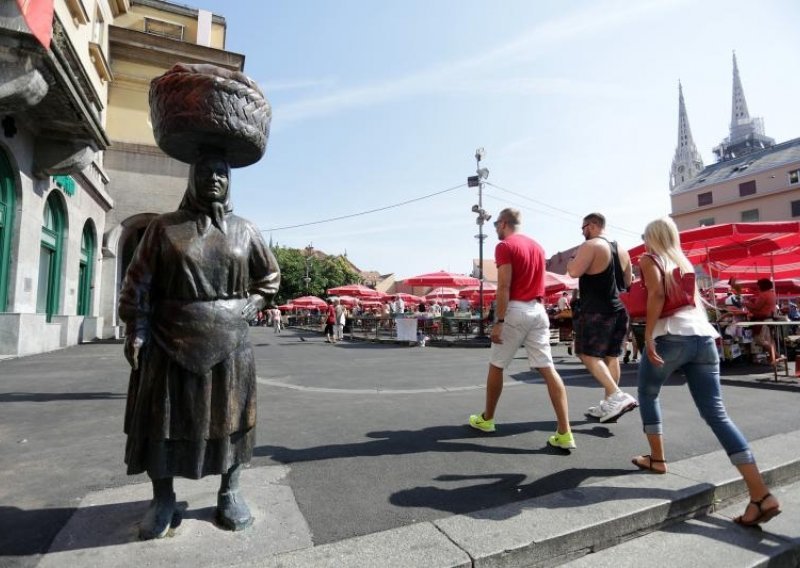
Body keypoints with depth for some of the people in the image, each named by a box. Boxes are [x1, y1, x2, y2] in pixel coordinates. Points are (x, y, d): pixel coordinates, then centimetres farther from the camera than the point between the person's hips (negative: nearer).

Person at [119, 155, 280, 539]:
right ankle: (162, 500, 24)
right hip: (172, 340, 0)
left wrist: (248, 309, 4)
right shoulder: (165, 227, 3)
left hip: (228, 342, 1)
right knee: (165, 416, 7)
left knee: (228, 416, 7)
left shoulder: (244, 231, 6)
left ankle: (229, 494, 22)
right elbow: (138, 282, 2)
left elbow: (270, 276, 15)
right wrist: (135, 331, -5)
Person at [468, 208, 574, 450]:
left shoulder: (504, 246, -7)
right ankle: (564, 433, -2)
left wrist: (499, 321, -15)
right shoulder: (536, 245, 17)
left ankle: (486, 419, 25)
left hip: (516, 310, -7)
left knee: (496, 366, 10)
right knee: (548, 369, 2)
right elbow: (537, 282, 19)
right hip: (538, 310, 7)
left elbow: (504, 287, -15)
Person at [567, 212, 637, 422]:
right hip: (619, 310, 8)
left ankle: (617, 396, -15)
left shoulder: (590, 246, -11)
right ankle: (609, 403, 17)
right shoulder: (621, 250, 15)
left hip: (596, 311, -8)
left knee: (588, 355, -4)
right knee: (611, 357, 11)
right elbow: (627, 282, 22)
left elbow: (574, 272, -22)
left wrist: (571, 261, -2)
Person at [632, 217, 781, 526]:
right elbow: (693, 301, 23)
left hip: (671, 336, -6)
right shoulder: (684, 262, 25)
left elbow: (656, 294, -12)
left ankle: (657, 458, 21)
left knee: (648, 394, 18)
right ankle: (761, 495, -4)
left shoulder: (649, 260, 5)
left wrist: (648, 335, -15)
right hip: (703, 337, 6)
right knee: (716, 413, 2)